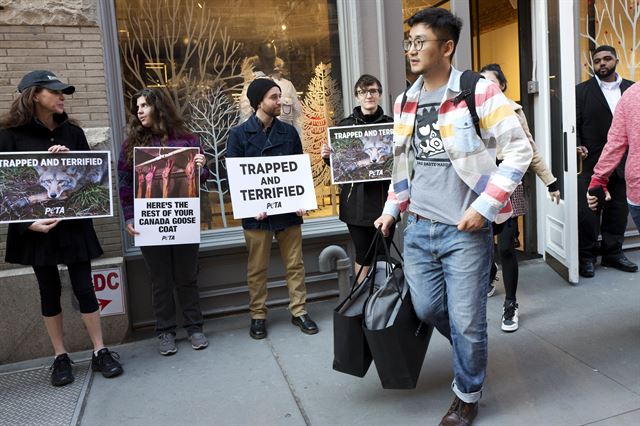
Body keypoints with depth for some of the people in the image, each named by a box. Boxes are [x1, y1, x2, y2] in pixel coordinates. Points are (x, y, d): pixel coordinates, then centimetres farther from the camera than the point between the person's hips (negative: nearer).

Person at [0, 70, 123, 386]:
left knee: (84, 287, 4)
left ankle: (100, 352, 16)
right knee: (49, 292, 9)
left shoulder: (72, 132, 5)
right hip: (35, 226, -1)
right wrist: (28, 222, -16)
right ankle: (60, 358, 23)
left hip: (74, 223, 2)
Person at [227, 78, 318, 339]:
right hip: (256, 213, -2)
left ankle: (299, 311, 21)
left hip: (289, 210, 3)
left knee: (295, 264, 8)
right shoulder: (239, 134, 0)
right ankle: (258, 316, 21)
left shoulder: (289, 132, 8)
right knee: (257, 269, 7)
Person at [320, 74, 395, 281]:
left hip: (384, 197, 1)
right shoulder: (346, 125, 5)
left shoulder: (390, 124, 6)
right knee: (363, 254, 4)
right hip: (356, 201, 0)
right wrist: (327, 156, -9)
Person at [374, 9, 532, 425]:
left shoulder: (479, 91, -9)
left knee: (465, 321, 4)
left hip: (465, 230, -5)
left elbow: (520, 149, -11)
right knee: (427, 308, 13)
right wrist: (392, 210, 15)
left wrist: (484, 207, -16)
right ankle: (469, 345, 45)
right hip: (418, 228, 6)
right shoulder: (404, 102, 10)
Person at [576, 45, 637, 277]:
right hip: (592, 162, -3)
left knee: (618, 210, 11)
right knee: (588, 211, -1)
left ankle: (613, 252, 24)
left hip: (622, 162, 3)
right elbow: (574, 123, -1)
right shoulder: (582, 90, 2)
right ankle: (587, 256, 11)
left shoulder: (631, 88, 10)